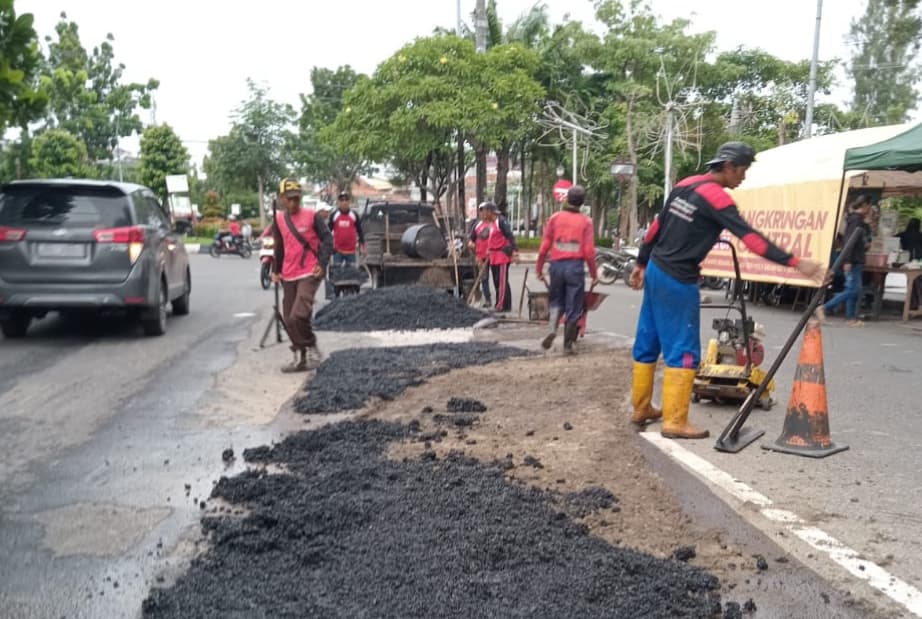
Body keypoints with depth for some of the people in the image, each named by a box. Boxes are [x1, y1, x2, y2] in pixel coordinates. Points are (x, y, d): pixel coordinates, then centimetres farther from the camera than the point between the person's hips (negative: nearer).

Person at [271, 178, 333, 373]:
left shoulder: (311, 216, -6)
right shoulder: (278, 220, 7)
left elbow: (327, 239, -6)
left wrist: (322, 264, -16)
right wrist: (276, 270, 17)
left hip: (309, 274, -6)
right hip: (288, 276, 6)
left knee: (298, 316, -20)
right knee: (288, 319, 8)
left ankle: (311, 346, 3)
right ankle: (300, 357, 21)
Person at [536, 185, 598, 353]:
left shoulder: (555, 217, 3)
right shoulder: (585, 221, 0)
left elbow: (544, 246, 0)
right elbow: (589, 251, -5)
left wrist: (539, 267, 9)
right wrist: (594, 273, 3)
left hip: (557, 265, 2)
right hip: (575, 266, -2)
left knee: (555, 301, 18)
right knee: (573, 307, 7)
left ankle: (552, 329, -7)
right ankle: (568, 344, 11)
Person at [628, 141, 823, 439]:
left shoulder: (685, 185, 10)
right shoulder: (715, 196, -14)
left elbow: (656, 226, 14)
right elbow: (749, 237, -22)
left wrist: (641, 264, 22)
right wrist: (795, 262, -23)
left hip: (656, 271, 9)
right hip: (678, 281, -9)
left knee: (648, 343, 14)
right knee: (683, 351, -3)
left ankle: (641, 408, 24)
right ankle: (674, 422, 0)